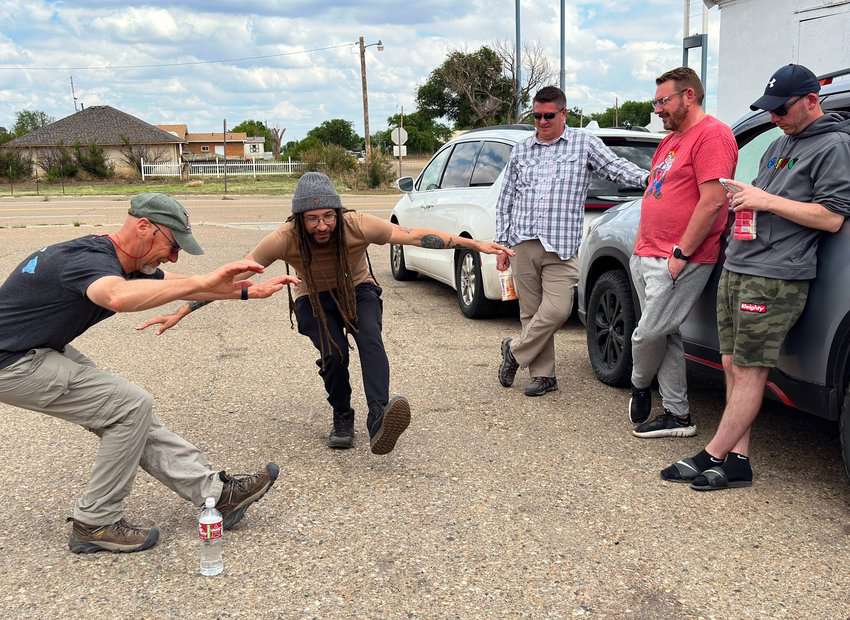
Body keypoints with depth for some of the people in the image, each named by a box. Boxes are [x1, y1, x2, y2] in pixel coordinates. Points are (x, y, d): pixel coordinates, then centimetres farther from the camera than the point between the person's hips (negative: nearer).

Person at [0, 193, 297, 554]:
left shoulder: (128, 264, 2)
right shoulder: (90, 259, -28)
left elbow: (181, 286, 15)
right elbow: (120, 297, -53)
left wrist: (248, 292, 10)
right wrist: (203, 282, -53)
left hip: (42, 349, 10)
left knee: (128, 415, 7)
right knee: (132, 406, -12)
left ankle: (215, 492, 11)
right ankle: (95, 524, 1)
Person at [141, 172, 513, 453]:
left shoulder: (356, 225, -29)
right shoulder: (285, 239, -29)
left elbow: (416, 236, -29)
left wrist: (476, 244, -33)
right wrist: (181, 313, -27)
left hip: (358, 291, 0)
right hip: (314, 300, 0)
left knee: (369, 338, -30)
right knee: (333, 353, -26)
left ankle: (378, 421, -45)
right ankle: (342, 420, 0)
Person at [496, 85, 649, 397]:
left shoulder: (585, 143, 7)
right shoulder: (520, 151, 15)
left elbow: (617, 167, -3)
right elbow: (505, 202, 16)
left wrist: (649, 179, -21)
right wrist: (501, 244, 11)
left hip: (561, 247, -3)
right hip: (523, 246, 3)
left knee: (556, 310, -14)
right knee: (531, 313, 5)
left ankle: (514, 351, 9)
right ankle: (544, 375, 16)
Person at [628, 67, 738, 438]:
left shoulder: (711, 134, -11)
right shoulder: (671, 139, 20)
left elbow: (713, 201, -19)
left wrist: (681, 253, -19)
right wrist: (640, 246, 17)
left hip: (679, 261, -9)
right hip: (647, 258, 10)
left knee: (649, 333, -8)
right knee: (664, 336, 10)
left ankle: (640, 386, 20)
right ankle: (678, 415, 18)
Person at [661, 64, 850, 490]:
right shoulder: (782, 142, 21)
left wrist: (768, 201, -14)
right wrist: (746, 195, 8)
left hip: (774, 278, -9)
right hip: (736, 268, 9)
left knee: (748, 371, -4)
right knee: (733, 365, 8)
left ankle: (712, 456, 2)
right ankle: (737, 461, 13)